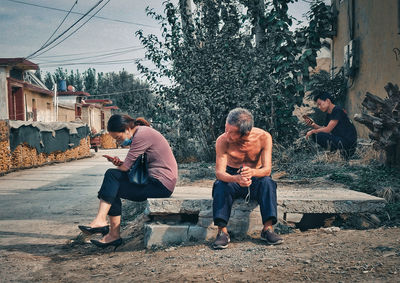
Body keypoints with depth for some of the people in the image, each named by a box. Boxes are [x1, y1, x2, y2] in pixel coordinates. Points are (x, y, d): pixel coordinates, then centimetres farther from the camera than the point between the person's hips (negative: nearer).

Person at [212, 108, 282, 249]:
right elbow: (219, 171, -26)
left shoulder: (263, 137, -21)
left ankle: (268, 228, -28)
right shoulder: (222, 141, -22)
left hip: (256, 177, 0)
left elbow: (267, 169, -23)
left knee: (267, 183, -31)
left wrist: (253, 172, -48)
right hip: (232, 177, 0)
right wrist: (236, 179, -49)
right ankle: (222, 231, -29)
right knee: (220, 185, -32)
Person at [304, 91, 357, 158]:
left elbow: (327, 130, -18)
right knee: (314, 135, 4)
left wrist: (312, 131, -6)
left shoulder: (337, 110, -14)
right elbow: (323, 129, 13)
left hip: (348, 142, -9)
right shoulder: (329, 114, 14)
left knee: (319, 136, -24)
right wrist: (313, 125, -2)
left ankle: (343, 151, -9)